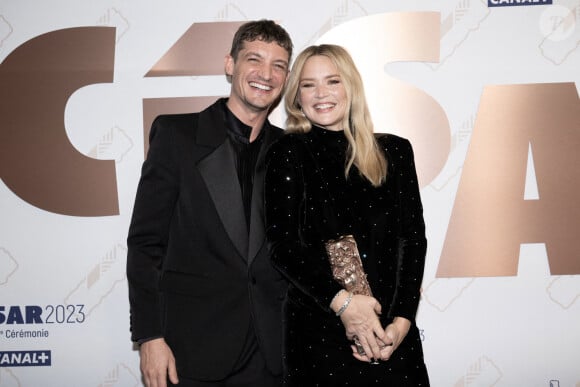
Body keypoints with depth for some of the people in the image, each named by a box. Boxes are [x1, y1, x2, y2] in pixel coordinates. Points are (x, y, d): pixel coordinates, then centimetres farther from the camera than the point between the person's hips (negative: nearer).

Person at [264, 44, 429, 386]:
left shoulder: (395, 151, 6)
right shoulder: (288, 154, 0)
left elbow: (413, 239, 2)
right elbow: (284, 245, -7)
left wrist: (402, 320, -8)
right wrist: (342, 301, -18)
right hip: (317, 333, -2)